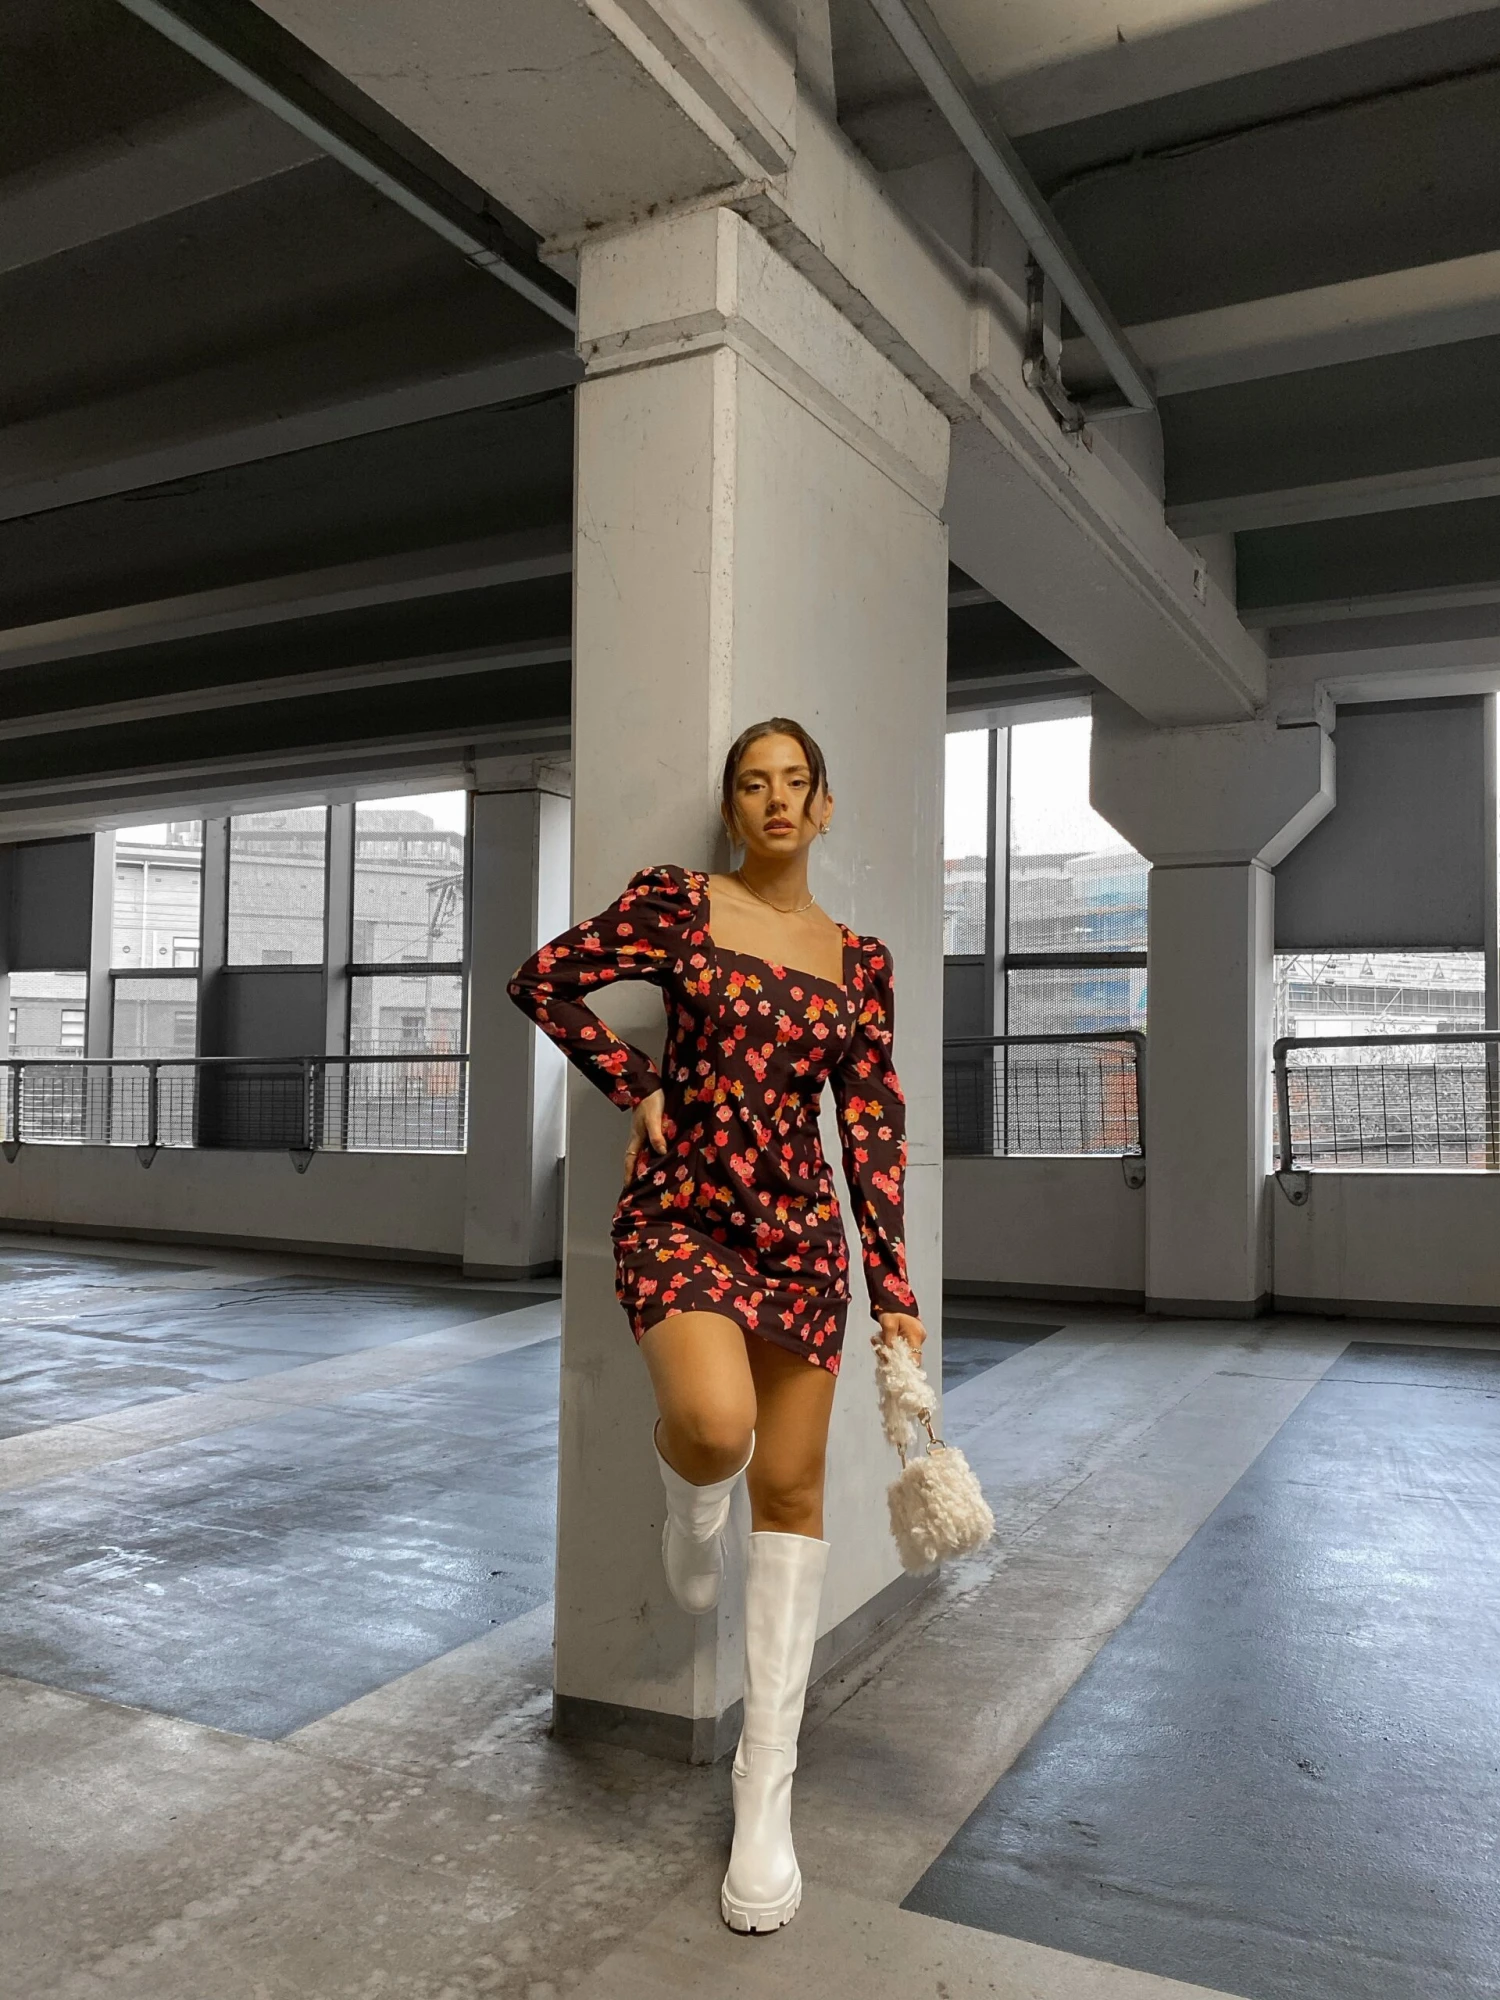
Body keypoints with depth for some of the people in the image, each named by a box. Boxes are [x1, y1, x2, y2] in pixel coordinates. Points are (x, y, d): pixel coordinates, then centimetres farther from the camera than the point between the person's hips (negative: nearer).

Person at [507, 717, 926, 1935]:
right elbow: (544, 980, 5)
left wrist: (895, 1294, 0)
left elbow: (875, 1131, 5)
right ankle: (690, 1508, 12)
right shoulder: (678, 905, -1)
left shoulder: (861, 961, 6)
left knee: (791, 1488, 4)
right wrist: (638, 1091, 0)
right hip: (678, 1213, -3)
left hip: (802, 1233, 3)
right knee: (714, 1425, -29)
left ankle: (768, 1784, 17)